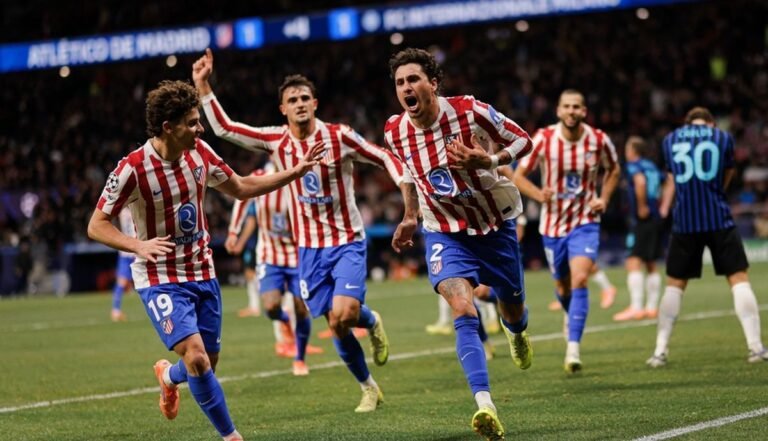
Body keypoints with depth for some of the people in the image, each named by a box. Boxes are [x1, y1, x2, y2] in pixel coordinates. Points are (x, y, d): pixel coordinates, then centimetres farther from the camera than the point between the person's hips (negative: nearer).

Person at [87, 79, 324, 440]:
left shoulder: (200, 153, -4)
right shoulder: (132, 169, -21)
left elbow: (242, 188, 12)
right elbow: (96, 226, -16)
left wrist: (295, 171, 5)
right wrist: (139, 245, -33)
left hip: (202, 274, 6)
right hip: (161, 281, -6)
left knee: (208, 360, 12)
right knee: (197, 358, -20)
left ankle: (168, 376, 48)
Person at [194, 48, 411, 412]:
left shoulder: (339, 136, -9)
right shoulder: (276, 141, -1)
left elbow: (386, 159, -3)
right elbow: (224, 127, 1)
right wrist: (203, 86, -6)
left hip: (347, 241, -3)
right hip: (309, 247, 3)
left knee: (344, 313, -22)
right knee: (336, 325, 2)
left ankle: (372, 321, 14)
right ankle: (369, 388, 21)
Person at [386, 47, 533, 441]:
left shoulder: (470, 111, -21)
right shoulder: (395, 133, -10)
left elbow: (523, 141, -9)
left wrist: (488, 161, -26)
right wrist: (411, 218, 18)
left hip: (494, 226, 0)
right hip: (445, 233, 0)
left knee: (513, 309, 17)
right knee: (464, 313, -22)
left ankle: (516, 334, 57)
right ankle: (485, 406, -31)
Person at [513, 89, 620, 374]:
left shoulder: (599, 140, -9)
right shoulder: (543, 139, -11)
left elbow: (613, 170, 11)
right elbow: (519, 175, -3)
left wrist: (604, 198, -5)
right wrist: (539, 194, -22)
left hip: (585, 223, -1)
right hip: (553, 224, 1)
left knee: (579, 280, -21)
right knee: (563, 287, 14)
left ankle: (573, 348, -20)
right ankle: (573, 317, 49)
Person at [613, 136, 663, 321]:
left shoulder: (634, 165, -7)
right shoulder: (652, 166, 16)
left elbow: (640, 181, -26)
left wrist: (642, 207, -19)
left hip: (642, 219, -9)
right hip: (656, 219, 9)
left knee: (634, 262, -11)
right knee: (651, 265, 15)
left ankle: (636, 308, -17)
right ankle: (652, 307, 19)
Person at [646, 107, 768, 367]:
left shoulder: (670, 140, 10)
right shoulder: (723, 137, 6)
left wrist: (665, 208, 36)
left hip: (684, 223, 2)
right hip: (719, 220, -2)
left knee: (675, 284, 12)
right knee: (738, 278, 3)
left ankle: (660, 351, 9)